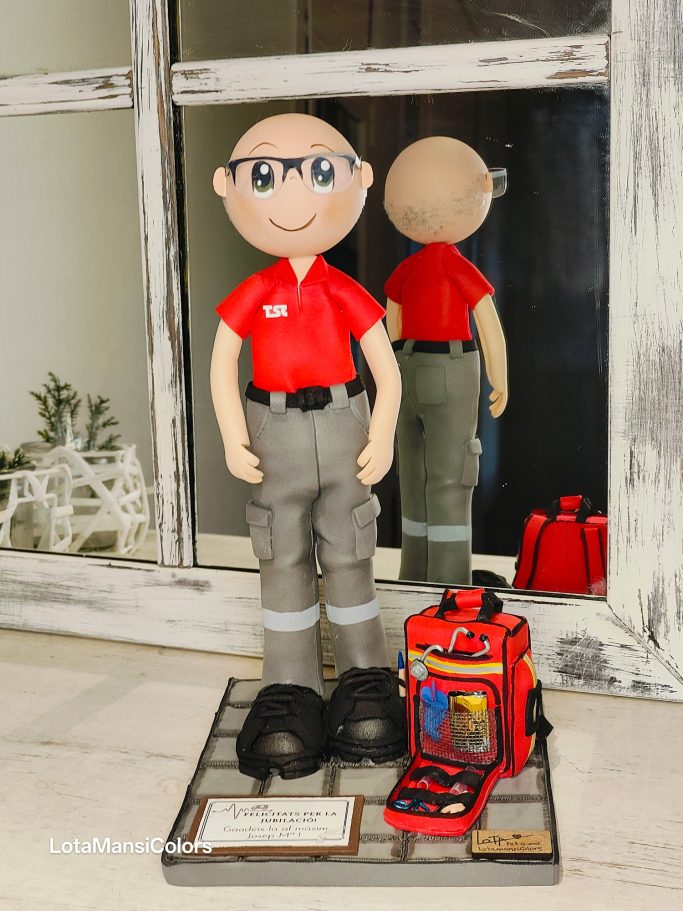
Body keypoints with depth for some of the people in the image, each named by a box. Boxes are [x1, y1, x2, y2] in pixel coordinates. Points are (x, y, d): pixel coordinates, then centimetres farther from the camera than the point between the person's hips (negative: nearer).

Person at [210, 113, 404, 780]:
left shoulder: (346, 293, -3)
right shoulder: (253, 294, -3)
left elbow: (386, 369, 1)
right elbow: (221, 363, 2)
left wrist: (381, 440, -5)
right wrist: (234, 442, -5)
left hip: (341, 428, 0)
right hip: (275, 432, 1)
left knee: (348, 555, 8)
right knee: (283, 560, 7)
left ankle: (365, 677, 22)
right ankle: (290, 688, 18)